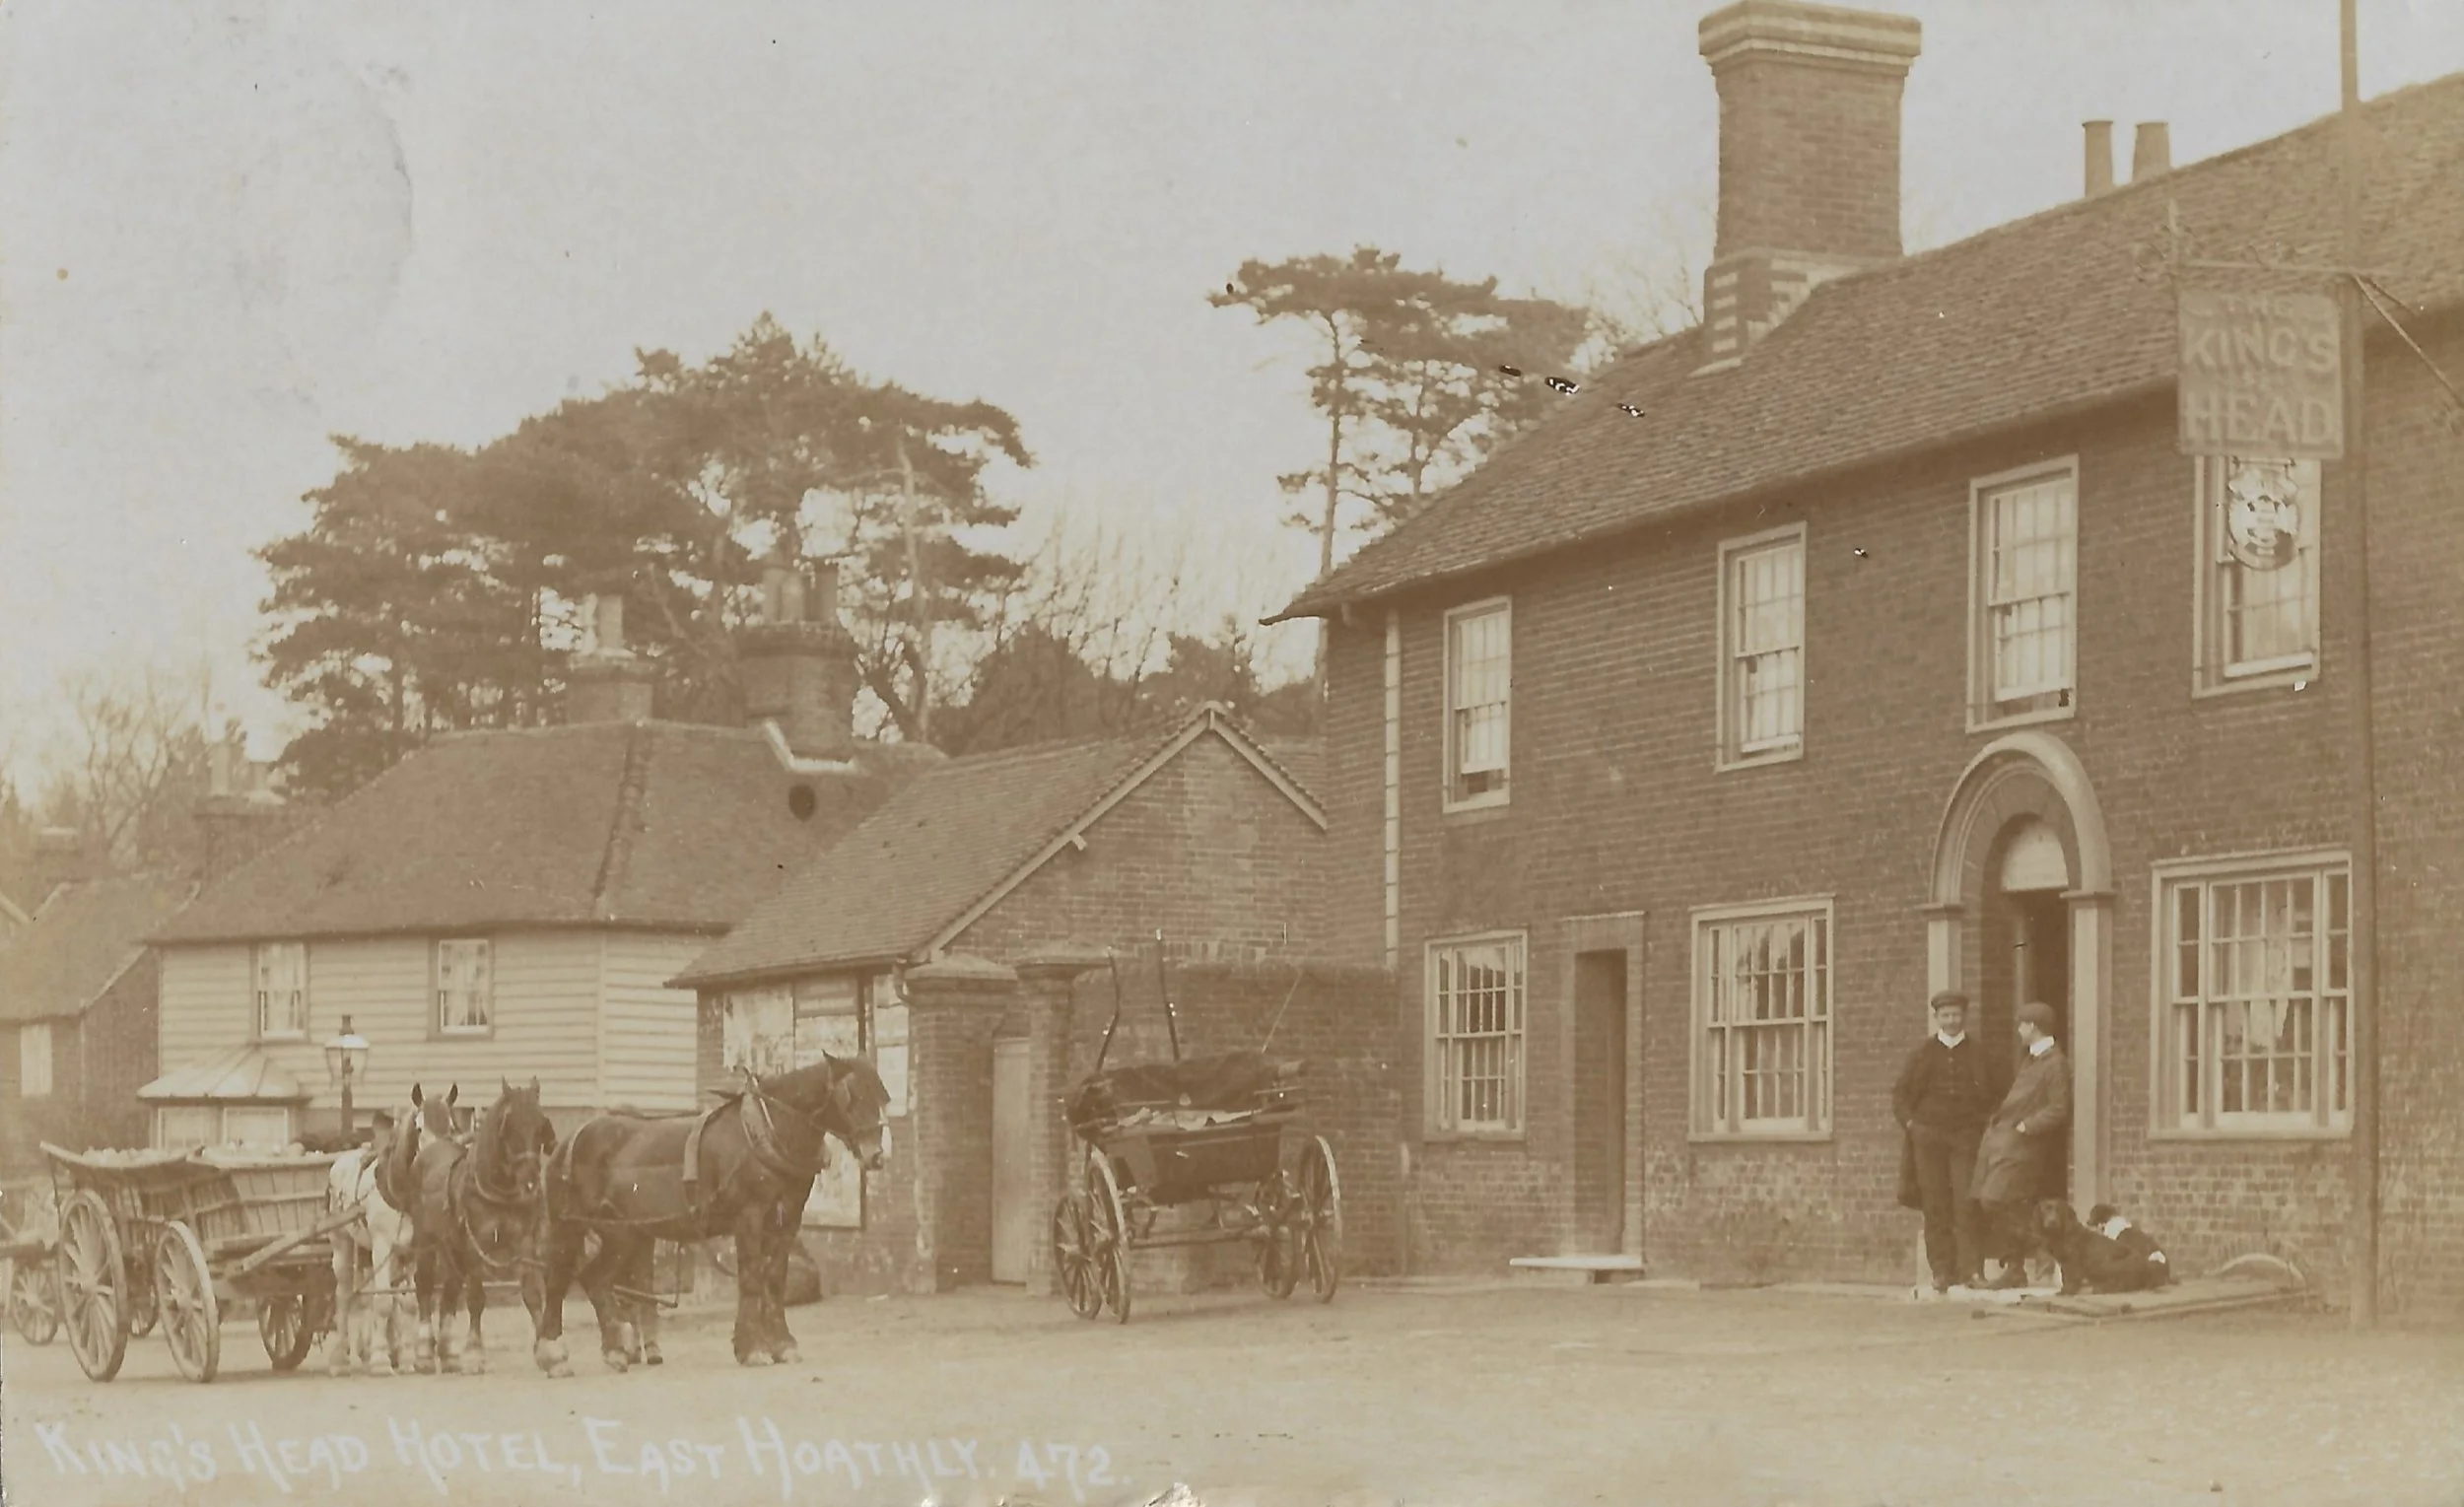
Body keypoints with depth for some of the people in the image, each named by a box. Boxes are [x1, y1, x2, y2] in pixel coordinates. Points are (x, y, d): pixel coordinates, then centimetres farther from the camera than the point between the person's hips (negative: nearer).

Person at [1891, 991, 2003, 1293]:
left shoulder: (1977, 1052, 9)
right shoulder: (1923, 1052, 9)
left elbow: (1996, 1094, 15)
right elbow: (1900, 1092, 12)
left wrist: (1984, 1122, 3)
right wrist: (1909, 1122, 0)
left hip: (1966, 1136, -1)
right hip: (1929, 1137, 1)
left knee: (1966, 1203, -10)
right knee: (1936, 1206, 1)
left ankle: (1971, 1269, -11)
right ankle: (1942, 1271, 4)